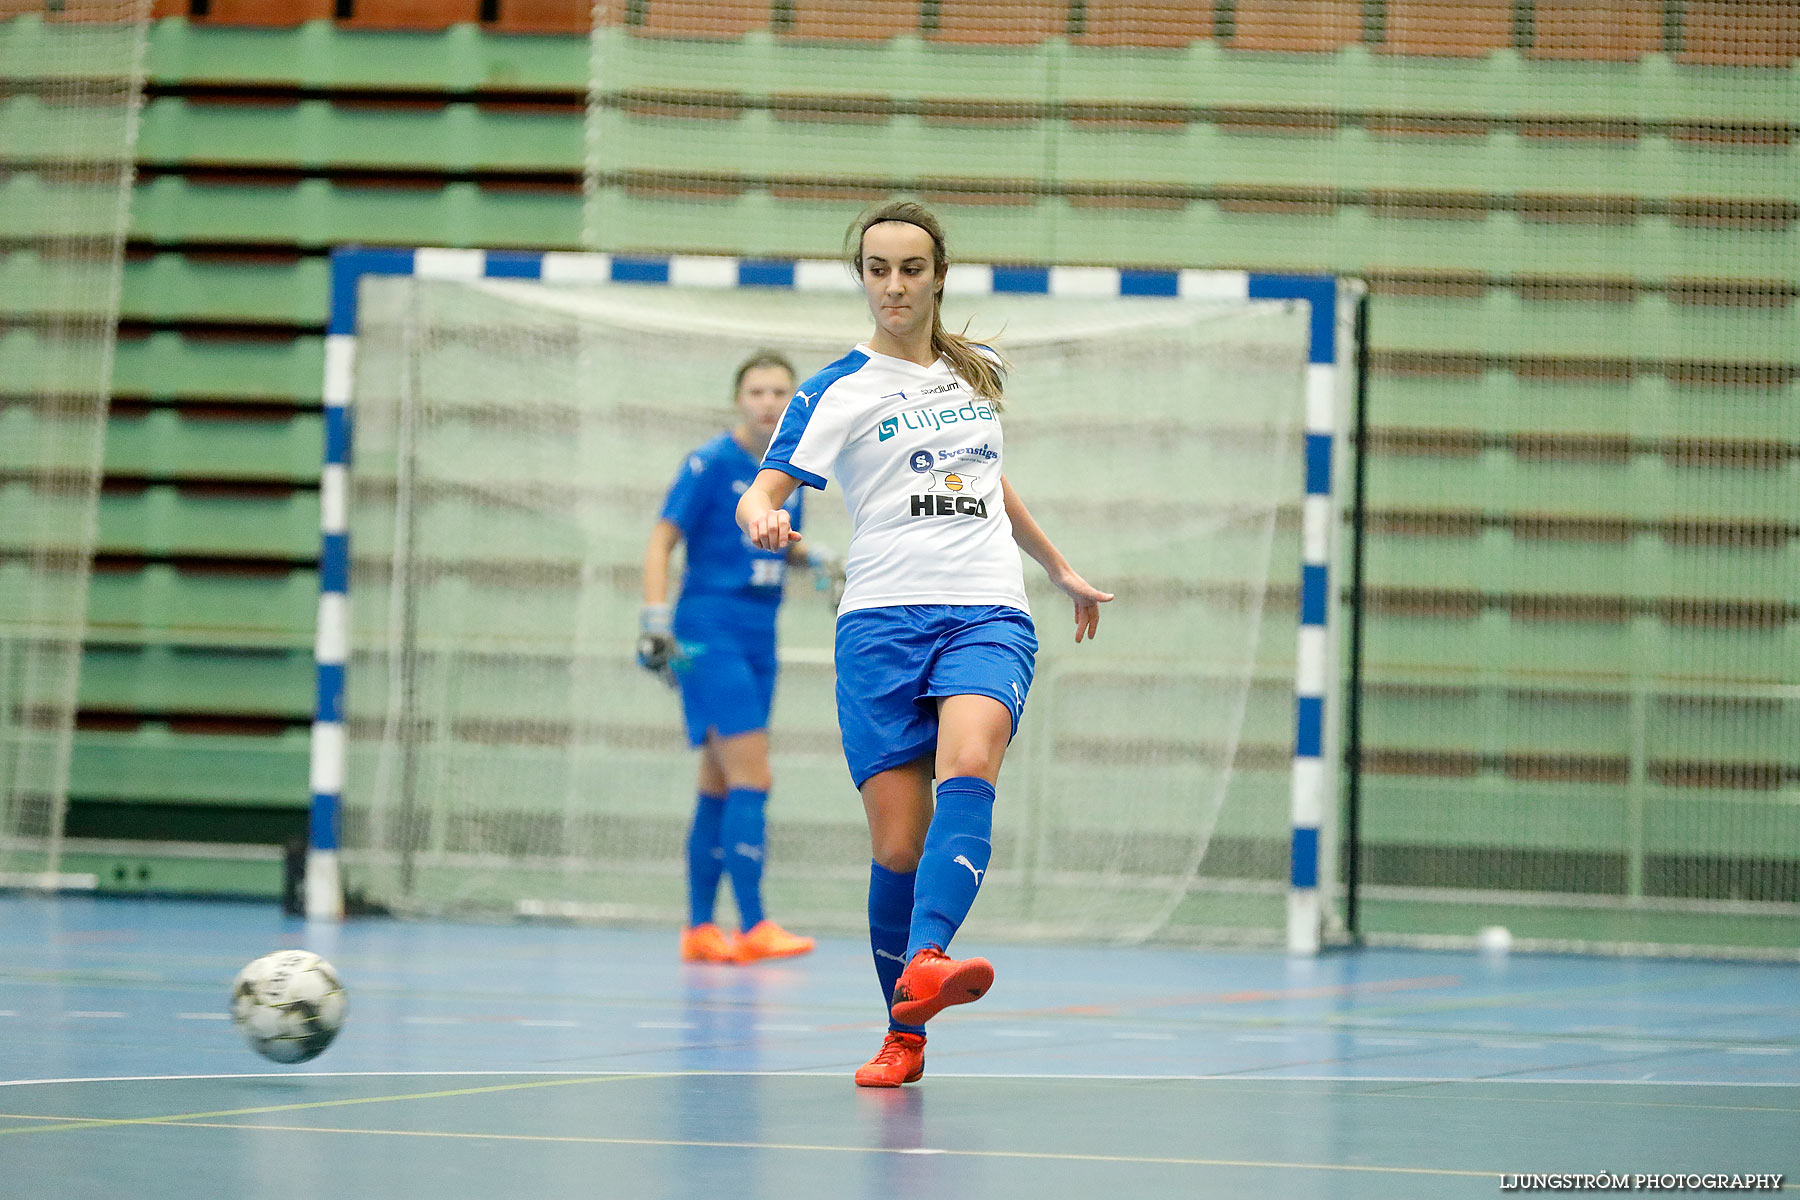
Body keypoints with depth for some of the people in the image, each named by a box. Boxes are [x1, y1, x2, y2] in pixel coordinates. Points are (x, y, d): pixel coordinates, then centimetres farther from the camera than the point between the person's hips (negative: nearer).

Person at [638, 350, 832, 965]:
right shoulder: (711, 464, -8)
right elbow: (661, 539, -8)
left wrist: (816, 562, 4)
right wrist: (655, 621, -17)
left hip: (759, 637, 7)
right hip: (710, 631, -7)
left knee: (720, 788, 9)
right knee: (753, 779, -15)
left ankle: (699, 929, 13)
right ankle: (753, 927, -16)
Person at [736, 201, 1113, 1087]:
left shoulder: (979, 376, 16)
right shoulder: (839, 391, 4)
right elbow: (762, 489, -7)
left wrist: (1060, 567, 39)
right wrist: (762, 518, -31)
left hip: (988, 614, 2)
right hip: (882, 619, -2)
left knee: (968, 765, -30)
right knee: (897, 847, -5)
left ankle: (927, 962, -46)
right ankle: (904, 1037, 13)